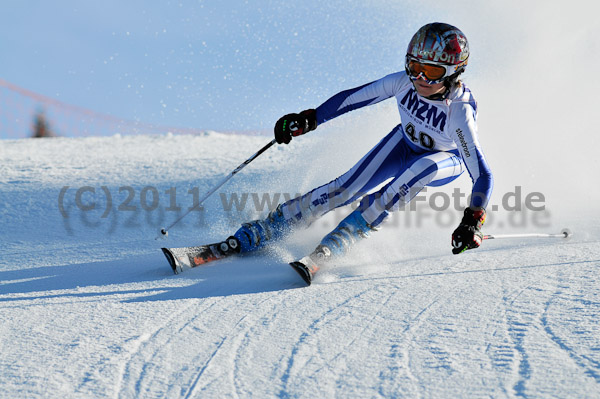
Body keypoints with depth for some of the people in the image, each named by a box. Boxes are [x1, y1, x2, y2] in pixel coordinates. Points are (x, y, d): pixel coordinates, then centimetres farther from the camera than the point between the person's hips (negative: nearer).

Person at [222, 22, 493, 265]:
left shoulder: (460, 112, -37)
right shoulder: (403, 82, -27)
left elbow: (482, 175, -37)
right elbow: (354, 97, -14)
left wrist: (472, 222, -49)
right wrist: (308, 120, -16)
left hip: (448, 161, -3)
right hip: (407, 143, 3)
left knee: (423, 166, -38)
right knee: (349, 186, -16)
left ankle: (341, 239, -34)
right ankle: (258, 233, -11)